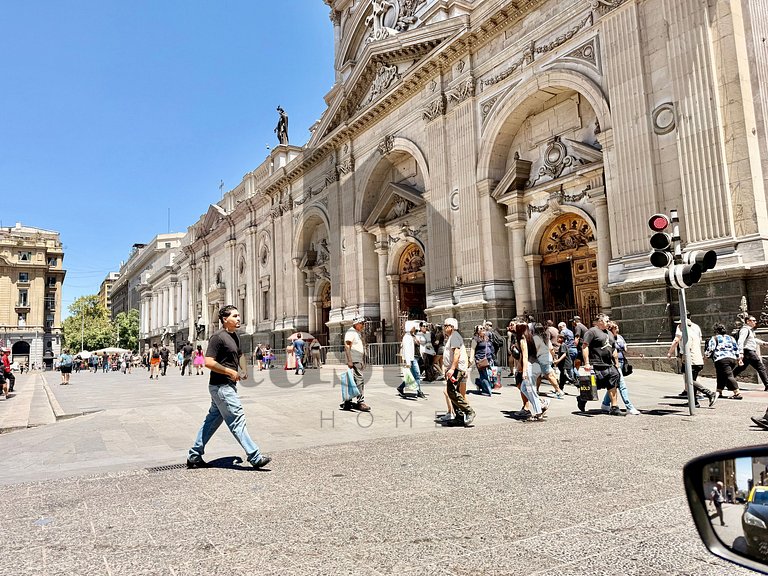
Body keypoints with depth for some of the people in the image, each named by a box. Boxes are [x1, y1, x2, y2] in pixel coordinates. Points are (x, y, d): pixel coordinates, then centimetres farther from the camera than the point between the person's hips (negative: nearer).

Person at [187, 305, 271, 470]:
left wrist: (244, 370, 12)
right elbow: (208, 362, -21)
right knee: (237, 420, -6)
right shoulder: (218, 337, -14)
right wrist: (230, 372, -18)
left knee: (213, 420, 15)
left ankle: (194, 456, 25)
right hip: (221, 386, -10)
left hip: (229, 385, 10)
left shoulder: (234, 336, 14)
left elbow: (240, 354, 30)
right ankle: (255, 457, -2)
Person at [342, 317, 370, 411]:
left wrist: (363, 362, 23)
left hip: (359, 362, 10)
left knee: (353, 382, 12)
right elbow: (347, 346, -18)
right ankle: (361, 402, -12)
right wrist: (349, 361, -24)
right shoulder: (351, 332, -10)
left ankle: (347, 402, 18)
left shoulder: (358, 333, 21)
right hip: (354, 362, -10)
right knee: (360, 381, -13)